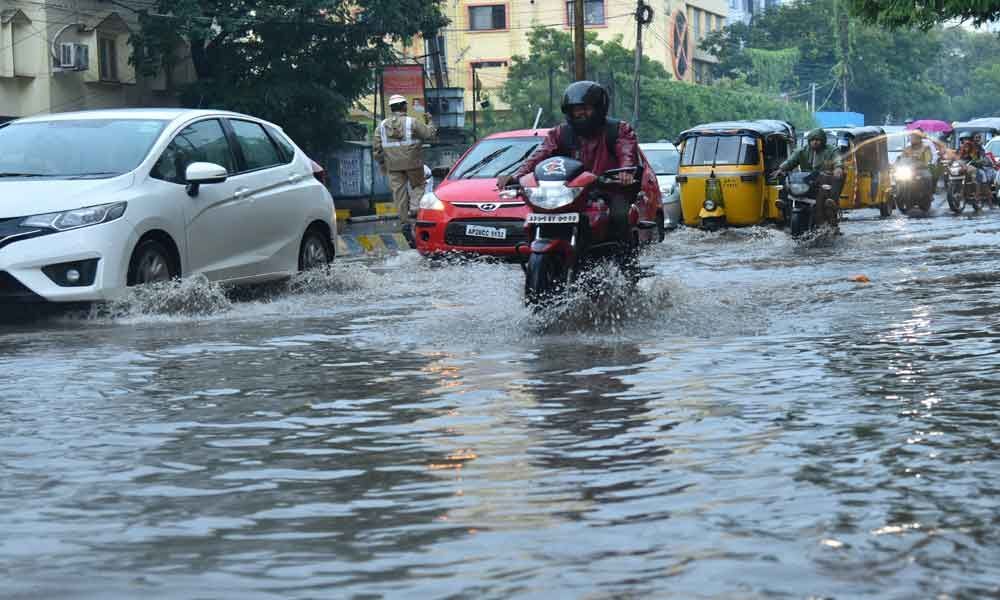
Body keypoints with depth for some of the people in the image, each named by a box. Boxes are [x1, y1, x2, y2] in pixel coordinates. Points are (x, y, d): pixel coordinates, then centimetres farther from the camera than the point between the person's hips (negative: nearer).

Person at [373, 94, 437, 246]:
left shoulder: (382, 126, 5)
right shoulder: (412, 122, -7)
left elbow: (376, 149, 6)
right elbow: (430, 133, -4)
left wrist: (382, 165, 17)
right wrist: (429, 122, 15)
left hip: (393, 165, 3)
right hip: (412, 163, -3)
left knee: (399, 193, 6)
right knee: (418, 185, 15)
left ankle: (404, 222, 3)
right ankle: (414, 208, -9)